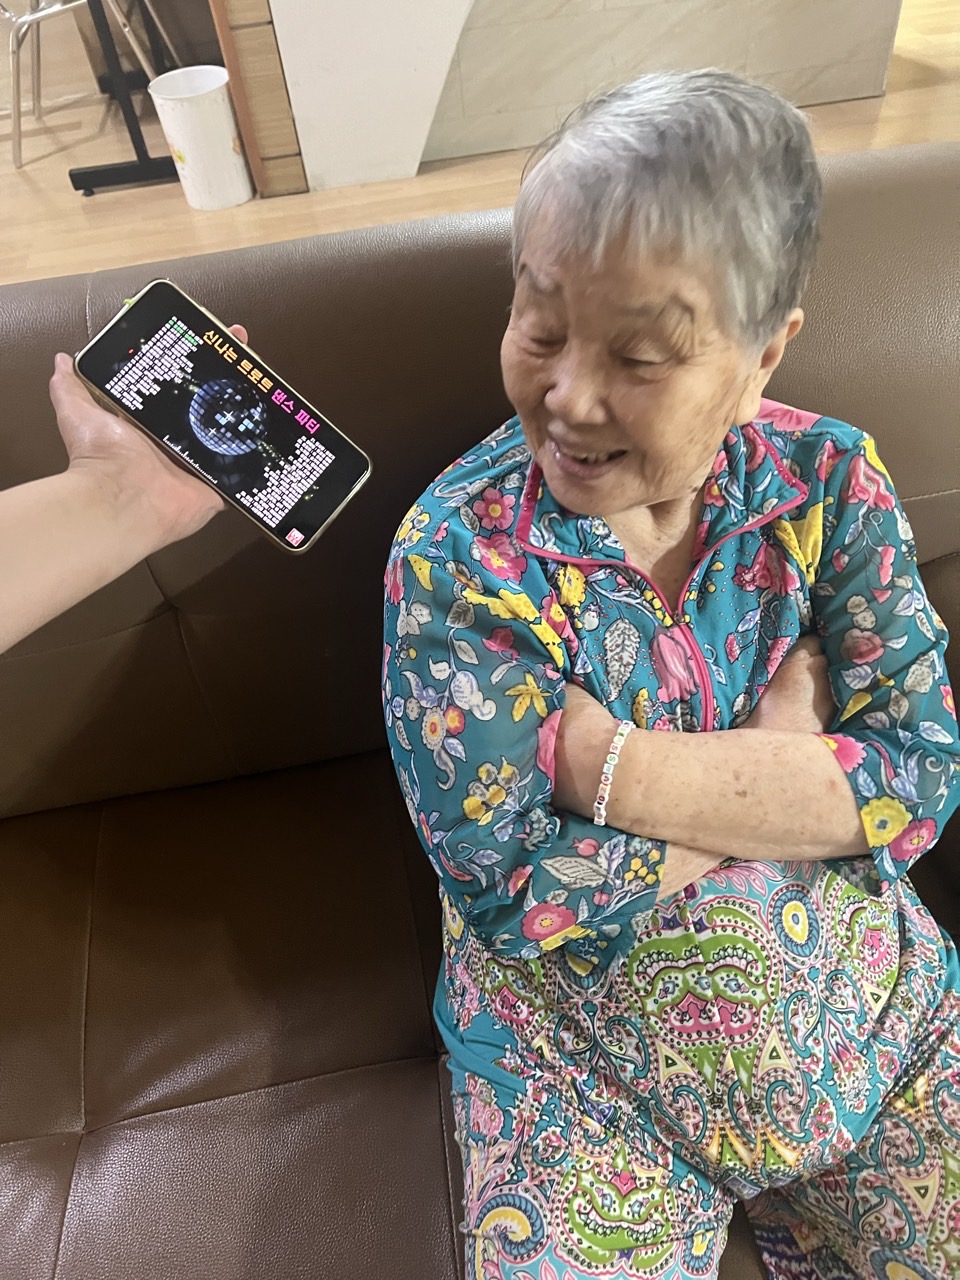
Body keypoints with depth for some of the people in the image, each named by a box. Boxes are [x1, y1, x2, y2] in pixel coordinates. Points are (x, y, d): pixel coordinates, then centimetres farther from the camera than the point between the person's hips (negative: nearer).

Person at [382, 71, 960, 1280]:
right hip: (583, 1053, -2)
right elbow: (518, 894, -21)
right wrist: (780, 763, -17)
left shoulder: (826, 477, -9)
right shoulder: (454, 554, -19)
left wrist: (608, 762, -24)